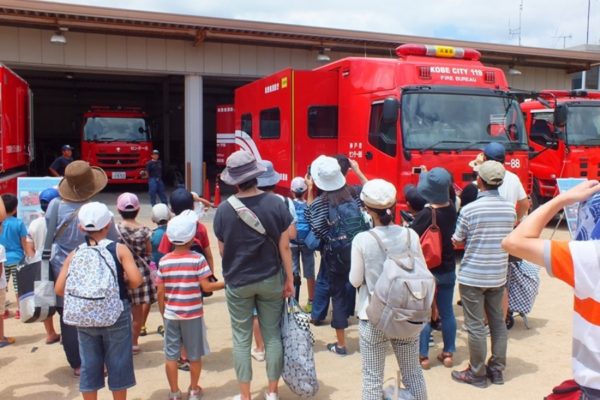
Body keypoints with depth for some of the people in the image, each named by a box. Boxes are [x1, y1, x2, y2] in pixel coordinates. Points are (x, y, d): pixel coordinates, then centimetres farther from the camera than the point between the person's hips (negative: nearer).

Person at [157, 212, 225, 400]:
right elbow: (206, 287, -13)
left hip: (171, 314, 2)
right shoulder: (198, 259, -12)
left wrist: (163, 314, 12)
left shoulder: (164, 261, -2)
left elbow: (160, 293, 1)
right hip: (193, 315, -2)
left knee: (171, 355, 12)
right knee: (194, 355, 13)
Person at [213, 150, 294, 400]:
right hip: (271, 280, 1)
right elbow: (284, 247, -8)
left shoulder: (224, 209, -12)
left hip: (238, 282, -1)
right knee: (273, 335, 13)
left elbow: (222, 251, -2)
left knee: (241, 339, 11)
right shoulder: (276, 204, -11)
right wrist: (289, 279, 2)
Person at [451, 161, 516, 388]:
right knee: (498, 322, 16)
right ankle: (497, 369, 26)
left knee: (475, 326, 4)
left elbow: (457, 243, -6)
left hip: (472, 275, -5)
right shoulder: (510, 208, -1)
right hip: (498, 275, 5)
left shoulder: (469, 209, -16)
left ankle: (477, 374, 14)